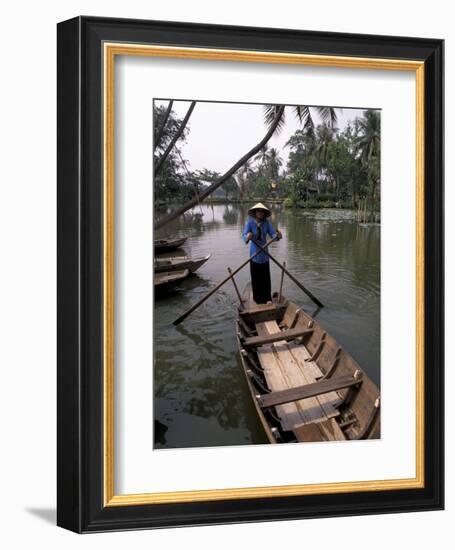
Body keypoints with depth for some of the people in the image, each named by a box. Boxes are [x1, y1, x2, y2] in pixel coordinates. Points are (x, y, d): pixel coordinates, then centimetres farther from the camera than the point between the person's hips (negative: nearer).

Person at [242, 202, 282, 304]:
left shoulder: (266, 222, -2)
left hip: (264, 254, 2)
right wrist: (247, 238, -46)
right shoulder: (250, 222, -10)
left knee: (266, 277, 3)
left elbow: (273, 234, -9)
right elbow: (244, 235, -21)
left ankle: (267, 298, 13)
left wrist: (278, 235, -33)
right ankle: (257, 298, 14)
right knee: (255, 277, 1)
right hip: (254, 253, -2)